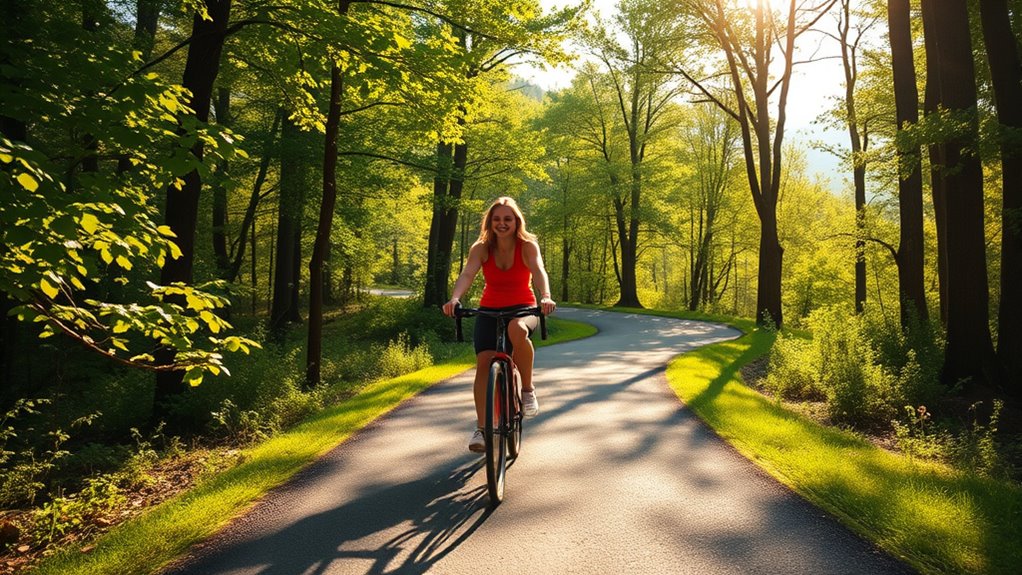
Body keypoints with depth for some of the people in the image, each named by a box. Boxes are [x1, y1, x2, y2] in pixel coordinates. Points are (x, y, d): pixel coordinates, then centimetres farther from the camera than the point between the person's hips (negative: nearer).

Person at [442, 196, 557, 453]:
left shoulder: (528, 246, -12)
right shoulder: (481, 248, -9)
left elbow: (538, 271, -30)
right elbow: (467, 274, -25)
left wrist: (545, 297, -52)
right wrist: (454, 298, -46)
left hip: (522, 308, -2)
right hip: (489, 310, 2)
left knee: (517, 330, -38)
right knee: (484, 361, -16)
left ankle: (528, 389, -15)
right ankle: (481, 428, -5)